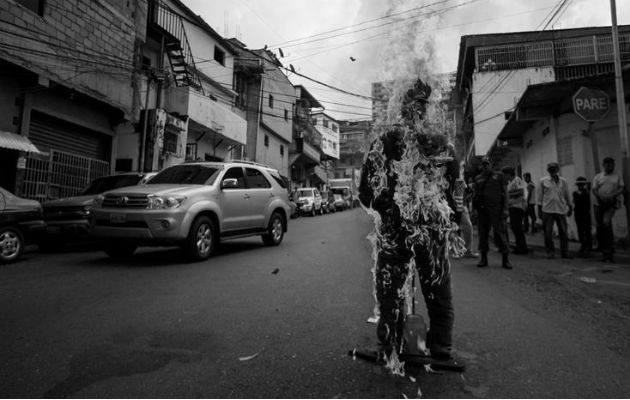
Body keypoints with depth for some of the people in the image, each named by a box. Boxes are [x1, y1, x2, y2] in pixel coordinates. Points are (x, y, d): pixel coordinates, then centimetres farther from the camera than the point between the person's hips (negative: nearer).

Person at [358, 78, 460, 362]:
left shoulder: (384, 143, -4)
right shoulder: (442, 145, 1)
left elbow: (365, 192, -4)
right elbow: (456, 188, 5)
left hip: (392, 229, -1)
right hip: (434, 229, 2)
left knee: (390, 291, 11)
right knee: (438, 291, 17)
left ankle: (390, 352, 21)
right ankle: (441, 349, 28)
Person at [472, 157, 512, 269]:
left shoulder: (499, 175, 8)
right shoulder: (478, 178, 15)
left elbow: (505, 192, 4)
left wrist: (505, 208, -6)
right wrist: (474, 208, 5)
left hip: (496, 208, -3)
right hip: (482, 209, 3)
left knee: (500, 232, -5)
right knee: (483, 233, 5)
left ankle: (505, 259, 3)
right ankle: (483, 258, 14)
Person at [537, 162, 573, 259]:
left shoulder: (563, 181, 9)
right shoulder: (543, 181, 4)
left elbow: (567, 195, 15)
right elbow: (540, 195, 6)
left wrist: (570, 207, 15)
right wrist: (539, 208, 2)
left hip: (561, 210, 2)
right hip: (547, 210, -2)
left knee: (563, 232, 4)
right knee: (548, 232, -1)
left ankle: (564, 252, 13)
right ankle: (550, 252, 10)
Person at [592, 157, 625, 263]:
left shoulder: (617, 177, 14)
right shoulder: (598, 177, 13)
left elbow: (621, 189, 3)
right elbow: (594, 190, 4)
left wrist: (613, 195, -16)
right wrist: (601, 197, -15)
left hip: (612, 204, -1)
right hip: (599, 203, 2)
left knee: (606, 222, -24)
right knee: (599, 226, 0)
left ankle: (609, 251, -16)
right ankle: (604, 252, 13)